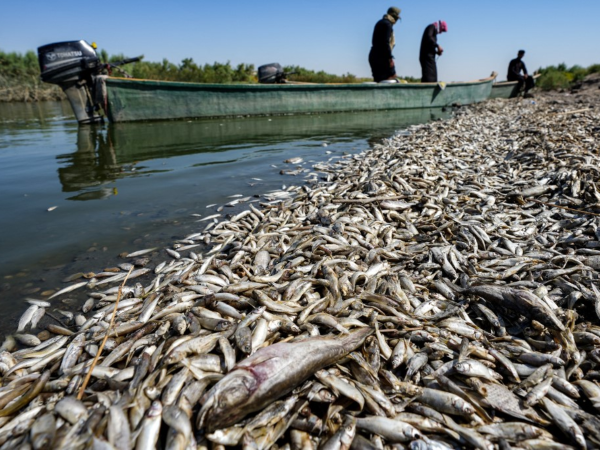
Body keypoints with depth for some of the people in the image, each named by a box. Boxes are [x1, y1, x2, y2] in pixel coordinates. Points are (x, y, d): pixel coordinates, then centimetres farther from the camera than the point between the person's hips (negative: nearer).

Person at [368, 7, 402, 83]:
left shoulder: (380, 23, 21)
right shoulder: (387, 24, -8)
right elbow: (385, 42, -18)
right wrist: (390, 58, -19)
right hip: (382, 56, -10)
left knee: (378, 80, 7)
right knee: (392, 79, -10)